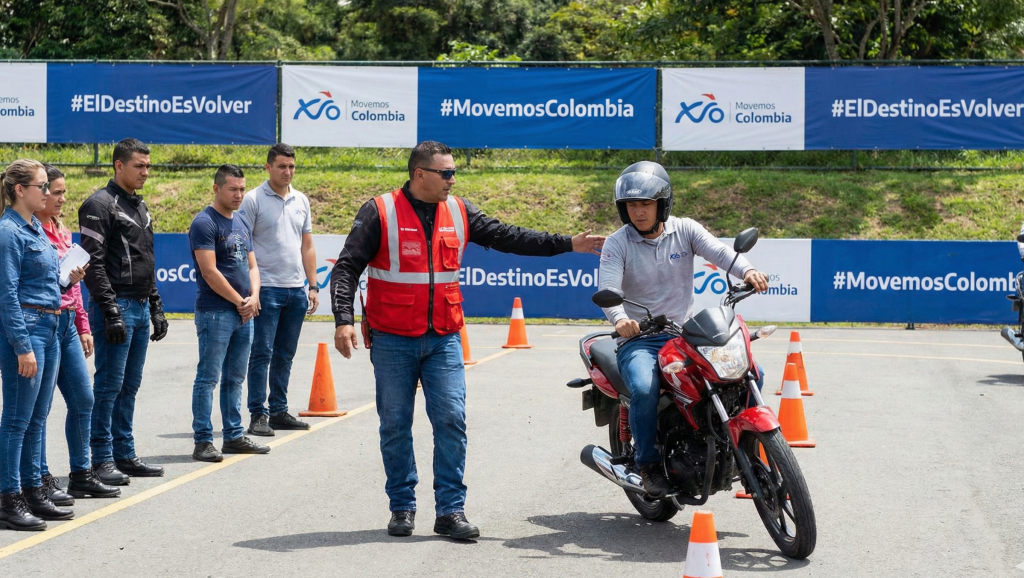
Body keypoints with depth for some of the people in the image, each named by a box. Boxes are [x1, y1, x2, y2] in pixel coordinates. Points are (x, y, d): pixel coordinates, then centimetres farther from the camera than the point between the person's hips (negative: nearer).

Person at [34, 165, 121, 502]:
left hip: (67, 322, 9)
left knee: (83, 401, 11)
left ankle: (80, 475, 20)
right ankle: (41, 480, 5)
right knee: (40, 407, -2)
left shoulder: (62, 230, 15)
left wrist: (83, 326, 19)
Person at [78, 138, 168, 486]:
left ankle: (125, 455, 17)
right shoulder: (100, 205, -10)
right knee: (109, 385, -6)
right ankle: (102, 460, -2)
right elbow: (93, 263, -16)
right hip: (117, 307, -9)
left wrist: (156, 308, 19)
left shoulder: (140, 207, 18)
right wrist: (110, 311, -20)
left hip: (140, 308, 9)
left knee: (130, 386, 11)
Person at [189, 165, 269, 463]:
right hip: (215, 313, -8)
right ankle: (203, 441, -3)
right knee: (208, 378, -5)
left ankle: (234, 436, 19)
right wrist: (240, 302, -11)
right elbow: (210, 272, -16)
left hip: (244, 314, 8)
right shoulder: (205, 223, -10)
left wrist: (253, 297, -2)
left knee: (234, 379, 13)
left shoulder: (242, 224, 16)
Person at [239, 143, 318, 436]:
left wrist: (313, 285, 11)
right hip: (267, 288, -5)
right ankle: (258, 415, -2)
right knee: (262, 353, -5)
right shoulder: (254, 200, -4)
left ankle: (279, 411, 17)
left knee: (285, 355, 11)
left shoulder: (301, 201, 13)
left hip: (296, 290, 6)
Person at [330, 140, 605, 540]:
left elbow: (507, 237, 11)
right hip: (392, 341, -3)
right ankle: (402, 507, 16)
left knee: (451, 421, -4)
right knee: (395, 425, 4)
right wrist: (343, 320, -18)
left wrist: (567, 244, 7)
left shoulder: (458, 212, 7)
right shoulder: (380, 213, -5)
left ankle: (451, 510, 1)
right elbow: (347, 268, -7)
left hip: (443, 340, 3)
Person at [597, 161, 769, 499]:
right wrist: (619, 318, -39)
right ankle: (649, 464, -12)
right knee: (644, 389, -34)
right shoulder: (617, 244, -1)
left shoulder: (684, 230, 4)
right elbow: (607, 289, -16)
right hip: (638, 338, -3)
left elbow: (719, 252, -13)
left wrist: (747, 271, -35)